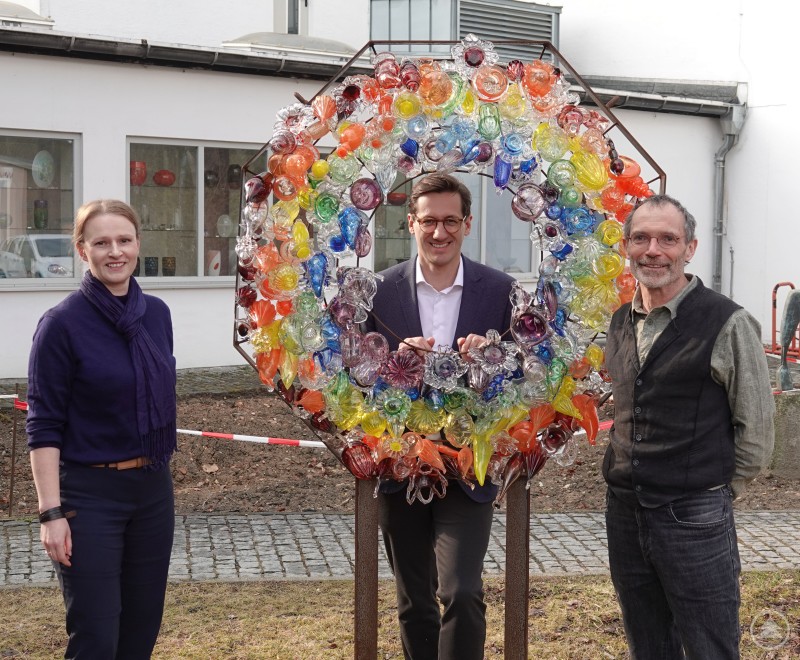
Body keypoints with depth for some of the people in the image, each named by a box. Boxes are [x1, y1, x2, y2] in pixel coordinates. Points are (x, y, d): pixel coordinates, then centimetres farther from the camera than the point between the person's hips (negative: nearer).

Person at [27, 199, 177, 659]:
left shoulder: (157, 313, 5)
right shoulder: (62, 324, -11)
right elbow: (44, 427, -12)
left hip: (153, 488, 6)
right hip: (90, 494, -5)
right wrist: (52, 513, -16)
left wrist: (160, 468, 13)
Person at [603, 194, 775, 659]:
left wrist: (718, 493, 0)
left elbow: (757, 427, -6)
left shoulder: (727, 323, -11)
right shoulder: (620, 323, 8)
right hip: (623, 511, 6)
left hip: (694, 517, -6)